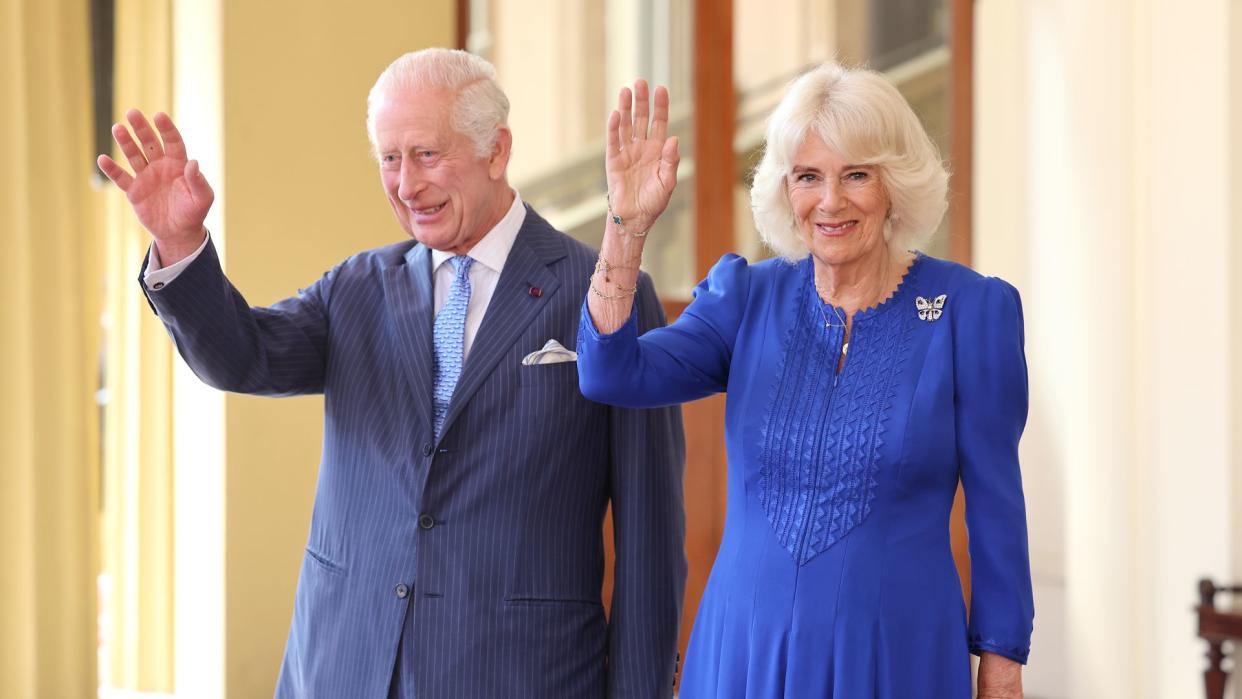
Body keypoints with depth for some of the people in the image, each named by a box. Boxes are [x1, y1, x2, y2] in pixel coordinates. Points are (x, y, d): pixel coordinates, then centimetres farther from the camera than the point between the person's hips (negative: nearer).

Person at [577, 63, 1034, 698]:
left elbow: (994, 504, -3)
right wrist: (627, 226, -20)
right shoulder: (749, 296, 3)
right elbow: (611, 377, -11)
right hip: (744, 647, 3)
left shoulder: (972, 309, -6)